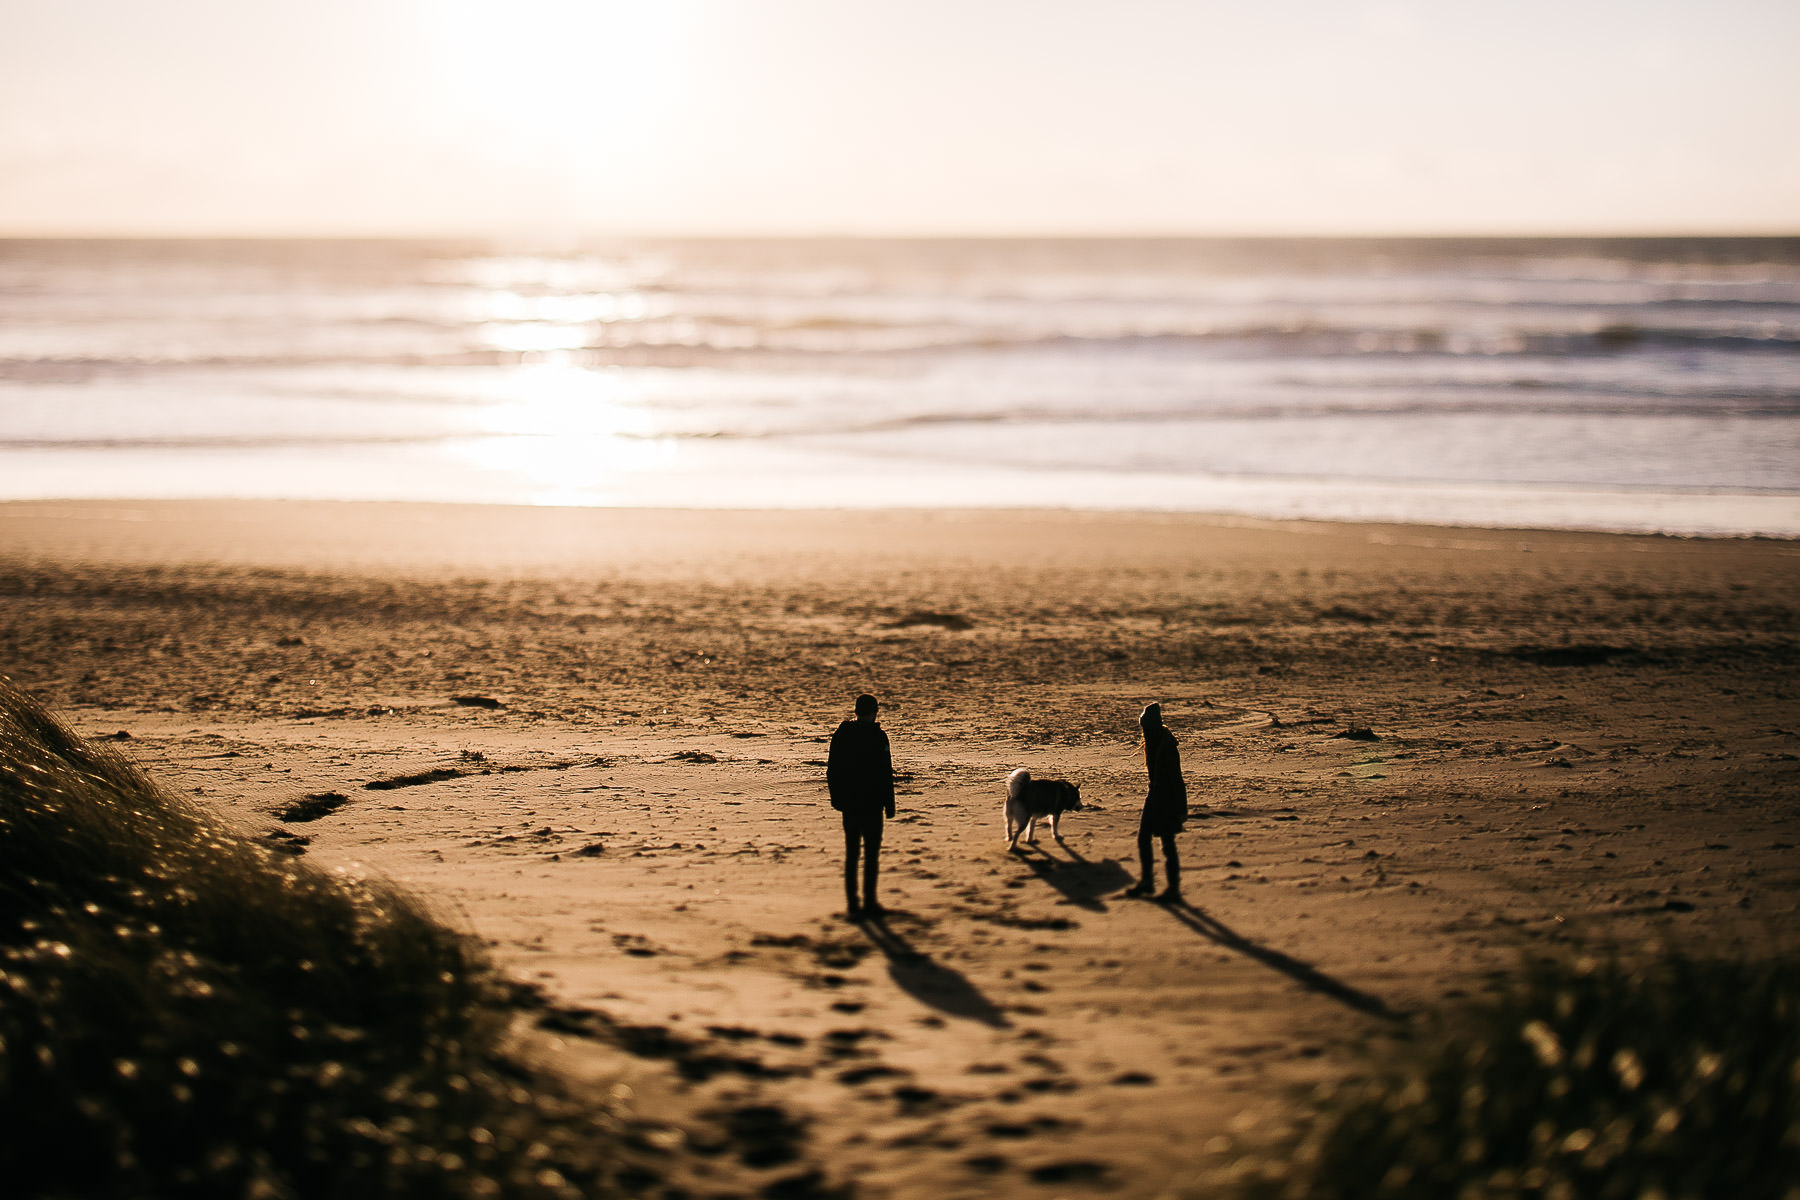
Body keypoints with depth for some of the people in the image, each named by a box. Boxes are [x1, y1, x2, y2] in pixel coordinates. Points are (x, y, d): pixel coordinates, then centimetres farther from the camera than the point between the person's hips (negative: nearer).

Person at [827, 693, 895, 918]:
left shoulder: (841, 734, 5)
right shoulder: (877, 736, -11)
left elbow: (831, 770, 11)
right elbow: (885, 773, -12)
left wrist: (837, 798, 19)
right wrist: (889, 804, -6)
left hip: (849, 805, 5)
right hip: (871, 805, -5)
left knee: (851, 853, 8)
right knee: (871, 853, 2)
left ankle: (851, 904, 7)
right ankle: (869, 902, 1)